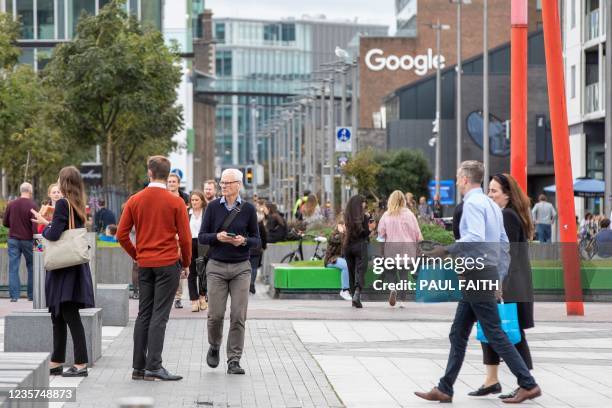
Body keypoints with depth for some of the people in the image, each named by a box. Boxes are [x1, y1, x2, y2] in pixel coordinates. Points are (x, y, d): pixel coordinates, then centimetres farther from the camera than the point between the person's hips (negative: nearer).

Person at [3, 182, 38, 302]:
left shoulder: (11, 204, 1)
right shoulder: (32, 205, -11)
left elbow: (5, 222, 8)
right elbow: (35, 225, -16)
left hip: (13, 239, 3)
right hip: (27, 240, -2)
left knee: (13, 267, 2)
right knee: (31, 267, 11)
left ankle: (14, 295, -4)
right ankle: (31, 295, 13)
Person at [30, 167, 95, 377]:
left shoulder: (62, 204, -14)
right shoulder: (78, 206, 10)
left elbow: (54, 234, -21)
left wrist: (44, 228, -1)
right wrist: (47, 223, 22)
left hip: (64, 267, -9)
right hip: (75, 265, 9)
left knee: (70, 315, -7)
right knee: (58, 315, 15)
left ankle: (81, 364, -7)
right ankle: (56, 362, 22)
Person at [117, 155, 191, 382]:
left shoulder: (135, 200, 2)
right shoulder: (176, 202, -7)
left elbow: (122, 235, 3)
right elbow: (185, 237, -7)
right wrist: (186, 262, 8)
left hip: (144, 264, 4)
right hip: (168, 263, -4)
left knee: (144, 314, 10)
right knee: (159, 316, -4)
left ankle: (138, 367, 11)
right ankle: (153, 366, -8)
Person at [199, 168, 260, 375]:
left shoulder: (248, 209, 3)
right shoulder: (213, 207, 3)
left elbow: (257, 239, 7)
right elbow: (202, 237, 3)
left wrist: (244, 241, -14)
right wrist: (217, 237, -16)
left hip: (241, 267, 0)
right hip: (216, 266, 0)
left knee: (238, 316, -4)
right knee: (215, 314, -3)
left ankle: (234, 361, 3)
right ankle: (214, 348, 26)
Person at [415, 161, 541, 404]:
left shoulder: (473, 203, -13)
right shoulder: (492, 205, 16)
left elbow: (475, 238, -28)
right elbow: (503, 243, 18)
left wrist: (446, 251, -23)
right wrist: (500, 279, 20)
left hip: (477, 273, -10)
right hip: (487, 273, 10)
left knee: (494, 333, -5)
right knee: (458, 334, 11)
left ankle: (528, 385, -2)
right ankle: (444, 389, 14)